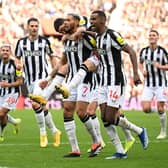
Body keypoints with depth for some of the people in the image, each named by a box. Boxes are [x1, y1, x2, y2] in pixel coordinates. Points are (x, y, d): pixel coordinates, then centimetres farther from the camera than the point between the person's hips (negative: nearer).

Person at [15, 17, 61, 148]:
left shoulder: (44, 41, -2)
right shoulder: (21, 42, 4)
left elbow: (52, 57, 9)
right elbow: (18, 58, 15)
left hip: (42, 77, -4)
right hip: (29, 79, 4)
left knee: (36, 104, -22)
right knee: (42, 107, 8)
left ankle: (43, 133, -10)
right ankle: (54, 131, 24)